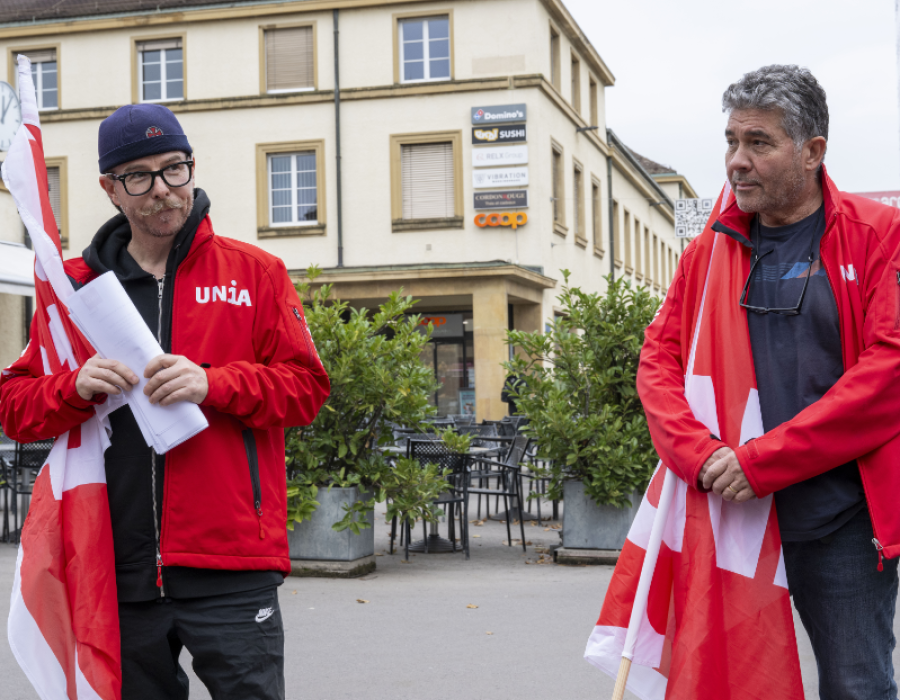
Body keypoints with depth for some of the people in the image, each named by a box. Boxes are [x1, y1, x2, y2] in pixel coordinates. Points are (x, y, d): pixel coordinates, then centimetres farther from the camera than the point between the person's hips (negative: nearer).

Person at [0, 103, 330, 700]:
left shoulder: (256, 273, 6)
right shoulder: (75, 286, 11)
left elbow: (306, 388, 2)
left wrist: (213, 384, -14)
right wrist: (76, 388, -11)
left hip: (231, 568, -2)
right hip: (120, 571, 2)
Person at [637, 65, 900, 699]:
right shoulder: (710, 249, 10)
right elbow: (659, 360, 8)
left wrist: (762, 461, -16)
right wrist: (703, 456, -12)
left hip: (842, 515, -3)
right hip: (731, 507, 3)